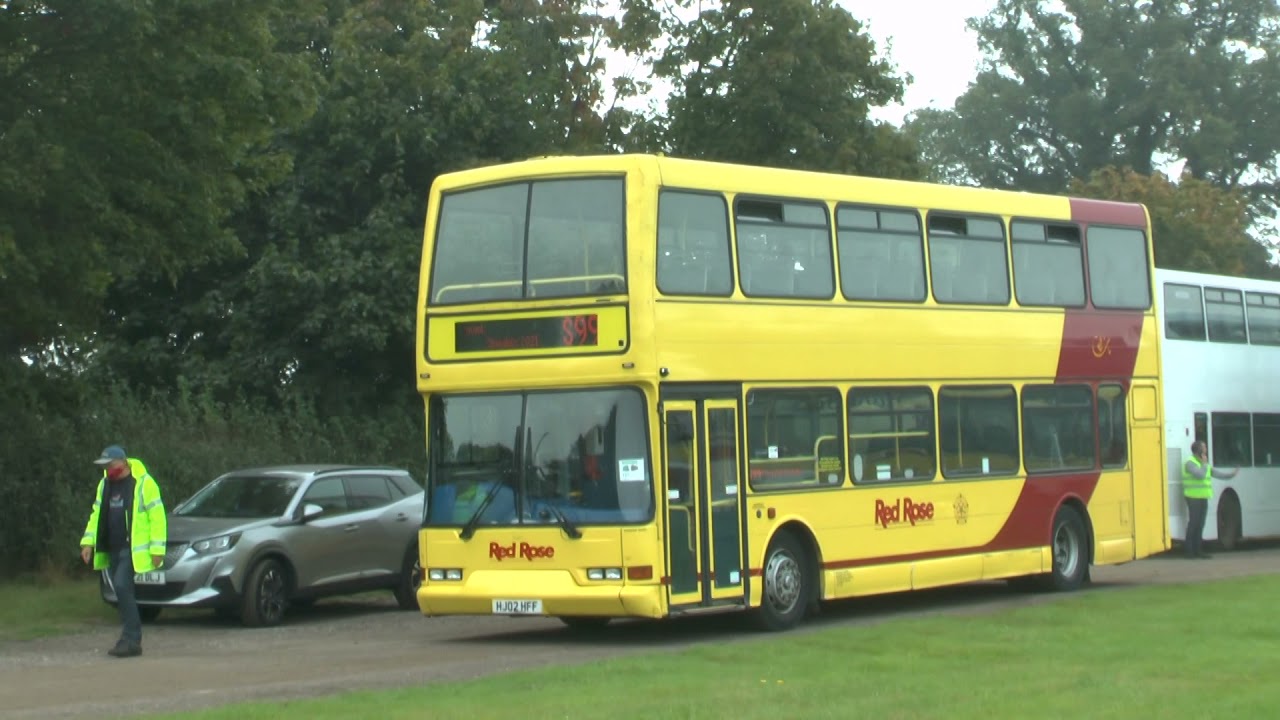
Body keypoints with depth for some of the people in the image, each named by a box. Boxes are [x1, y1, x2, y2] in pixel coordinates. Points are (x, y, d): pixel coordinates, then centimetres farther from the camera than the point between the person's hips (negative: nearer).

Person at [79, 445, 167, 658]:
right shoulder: (105, 484, 14)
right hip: (112, 549, 7)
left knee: (122, 586, -19)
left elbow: (157, 517, -9)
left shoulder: (143, 483, -8)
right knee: (123, 592, 7)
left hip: (133, 549, -7)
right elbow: (97, 514, 20)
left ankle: (131, 640, -16)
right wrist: (88, 542, 9)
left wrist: (157, 549, -13)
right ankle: (131, 640, 13)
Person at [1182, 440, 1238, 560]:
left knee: (1200, 524, 8)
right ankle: (1189, 549, -7)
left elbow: (1216, 473, 20)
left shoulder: (1204, 464, 19)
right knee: (1193, 522, -10)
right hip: (1194, 497, -9)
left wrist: (1231, 474, 15)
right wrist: (1204, 463, -10)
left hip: (1203, 498, 9)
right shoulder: (1190, 463, -10)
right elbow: (1200, 474, -23)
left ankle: (1197, 550, 11)